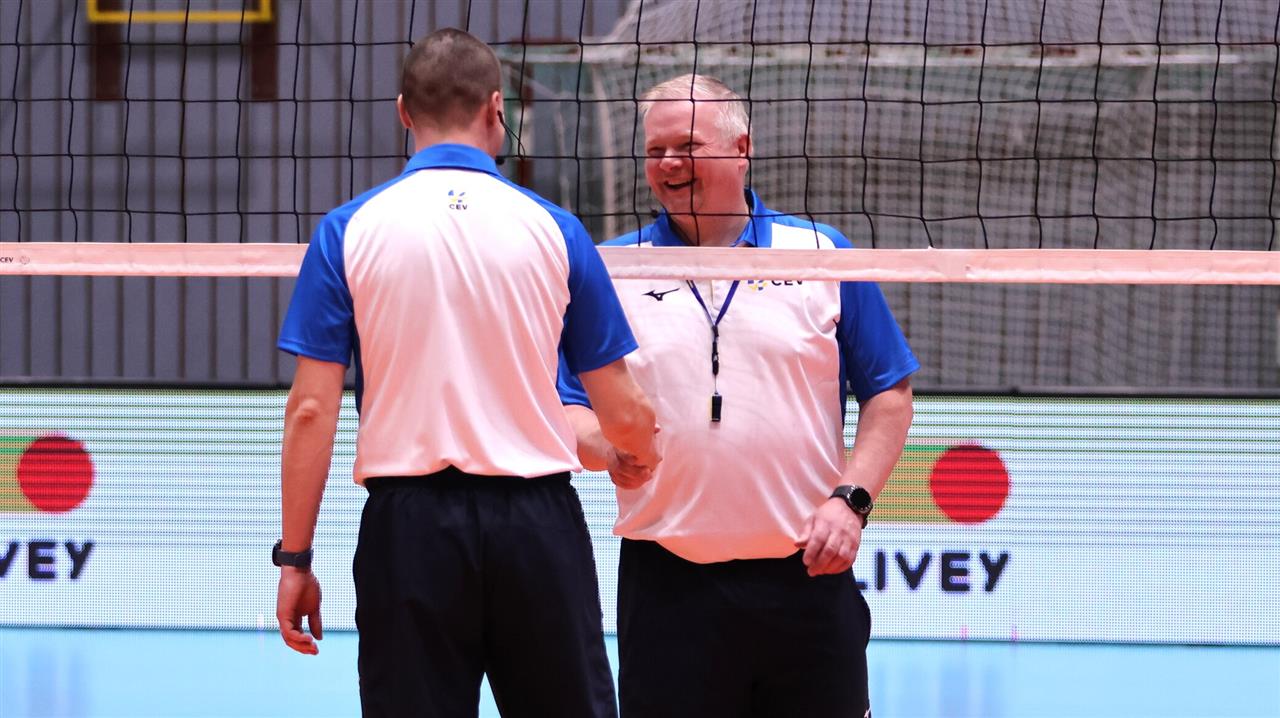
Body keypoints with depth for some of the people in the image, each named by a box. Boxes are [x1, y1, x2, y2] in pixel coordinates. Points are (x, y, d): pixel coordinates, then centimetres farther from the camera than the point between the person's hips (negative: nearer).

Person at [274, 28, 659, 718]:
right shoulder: (553, 228, 2)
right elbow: (622, 414, 5)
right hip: (536, 521, 0)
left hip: (409, 525, 0)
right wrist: (644, 455, 28)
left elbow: (312, 409, -4)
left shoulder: (348, 230, 0)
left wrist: (294, 559, 2)